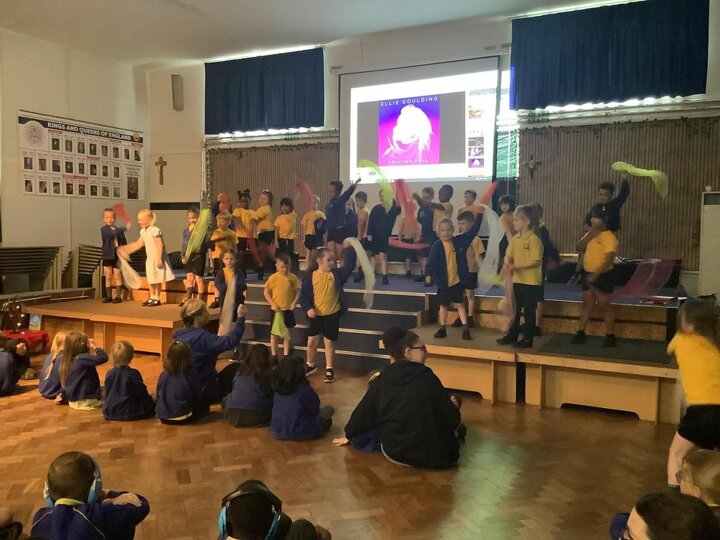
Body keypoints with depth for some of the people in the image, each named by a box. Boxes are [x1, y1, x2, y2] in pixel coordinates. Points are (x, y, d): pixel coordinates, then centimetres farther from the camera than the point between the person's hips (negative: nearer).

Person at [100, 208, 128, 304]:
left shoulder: (118, 230, 3)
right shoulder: (104, 229, -6)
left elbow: (124, 243, 3)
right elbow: (113, 233, -27)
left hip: (117, 256, 1)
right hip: (107, 256, -1)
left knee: (117, 277, 3)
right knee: (108, 277, 7)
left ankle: (118, 296, 8)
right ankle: (109, 296, 15)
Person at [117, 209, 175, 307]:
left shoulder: (155, 230, -19)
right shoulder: (143, 231, 9)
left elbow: (160, 245, -22)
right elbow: (138, 244, 21)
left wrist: (159, 259, -25)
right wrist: (125, 249, 20)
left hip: (157, 258, -9)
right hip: (150, 259, 9)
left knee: (157, 279, 0)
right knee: (150, 279, 14)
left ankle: (157, 298, 8)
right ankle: (152, 297, 24)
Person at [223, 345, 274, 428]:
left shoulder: (241, 371, 4)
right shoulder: (269, 373, -7)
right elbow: (273, 395, 5)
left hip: (234, 416, 2)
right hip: (257, 417, -2)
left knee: (226, 399, 29)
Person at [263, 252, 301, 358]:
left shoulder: (293, 278, -4)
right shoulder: (273, 278, -9)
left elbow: (297, 291, 2)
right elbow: (266, 292, -4)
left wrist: (294, 302, -11)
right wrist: (272, 303, -13)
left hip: (288, 310, 1)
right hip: (276, 310, -1)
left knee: (287, 333, 11)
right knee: (274, 333, 8)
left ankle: (286, 356, 22)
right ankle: (274, 356, 20)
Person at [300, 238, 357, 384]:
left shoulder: (336, 274, -3)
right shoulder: (310, 276, -7)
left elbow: (349, 266, -11)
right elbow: (304, 295, -4)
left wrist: (349, 249, -16)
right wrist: (308, 308, -18)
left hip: (332, 314, 0)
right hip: (316, 315, 0)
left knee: (329, 342, 9)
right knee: (312, 341, 11)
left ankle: (329, 370, 20)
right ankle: (310, 365, 34)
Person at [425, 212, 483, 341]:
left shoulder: (459, 241, -2)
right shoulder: (437, 246, -10)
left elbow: (473, 231, 1)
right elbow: (431, 261, -13)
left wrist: (479, 215, -5)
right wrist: (428, 274, -27)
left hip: (458, 280, 1)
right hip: (443, 281, -1)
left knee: (460, 304, 8)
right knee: (443, 305, 12)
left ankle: (465, 329, 12)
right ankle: (442, 329, 24)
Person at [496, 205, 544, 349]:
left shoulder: (533, 239, -16)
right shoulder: (515, 239, 5)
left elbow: (536, 261, -19)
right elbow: (508, 255, 6)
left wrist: (516, 266, -25)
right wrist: (507, 265, -17)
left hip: (531, 282, -7)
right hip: (518, 279, 7)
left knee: (529, 311, 4)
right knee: (516, 309, 16)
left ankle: (528, 338, 14)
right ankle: (512, 335, 26)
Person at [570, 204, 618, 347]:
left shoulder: (609, 236, -15)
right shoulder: (591, 234, 10)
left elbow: (609, 259, -21)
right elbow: (579, 248, 4)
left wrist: (596, 274, -28)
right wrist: (589, 234, -9)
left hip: (603, 276, -7)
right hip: (588, 274, 8)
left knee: (605, 306, 0)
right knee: (587, 304, 12)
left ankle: (610, 337, 9)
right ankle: (580, 333, 19)